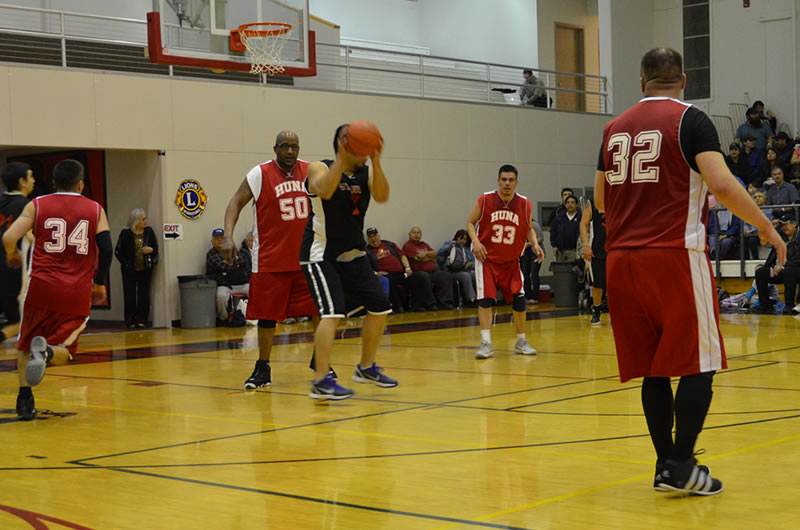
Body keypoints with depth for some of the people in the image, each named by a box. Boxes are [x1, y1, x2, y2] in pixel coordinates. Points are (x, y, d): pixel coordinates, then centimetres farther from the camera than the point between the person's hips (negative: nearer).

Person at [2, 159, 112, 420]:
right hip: (78, 293, 0)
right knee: (63, 352, 9)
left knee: (26, 344, 19)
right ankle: (47, 351, -25)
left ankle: (24, 399, 8)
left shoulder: (37, 205, 4)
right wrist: (99, 283, 11)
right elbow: (106, 249, -2)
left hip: (42, 287, 0)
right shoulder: (95, 210, 7)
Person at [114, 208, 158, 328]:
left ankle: (141, 320, 8)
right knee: (130, 296, 0)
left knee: (144, 295, 2)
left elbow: (156, 248, 12)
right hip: (130, 271, -2)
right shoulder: (126, 233, -4)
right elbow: (118, 251, 0)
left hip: (145, 270, 2)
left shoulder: (149, 231, 4)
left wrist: (151, 250, -10)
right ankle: (131, 321, 6)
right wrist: (126, 263, -8)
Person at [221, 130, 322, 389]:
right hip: (271, 259, -3)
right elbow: (236, 203, -5)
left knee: (320, 308, 3)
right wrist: (228, 236, -19)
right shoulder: (260, 174, -7)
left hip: (306, 256, 3)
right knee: (267, 314, 1)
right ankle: (263, 369, 13)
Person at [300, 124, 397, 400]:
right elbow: (325, 191, -34)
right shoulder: (319, 168, -12)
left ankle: (366, 368, 26)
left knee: (380, 307, 9)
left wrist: (375, 160, -30)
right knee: (332, 312, -21)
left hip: (353, 253, 7)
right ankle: (321, 382, -17)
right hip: (321, 255, -7)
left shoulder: (367, 173, 1)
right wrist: (342, 158, -39)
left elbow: (382, 196, -19)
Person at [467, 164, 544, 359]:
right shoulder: (485, 200, -11)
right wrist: (476, 242, -17)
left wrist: (535, 244, -9)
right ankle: (486, 343, -11)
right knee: (485, 298, -13)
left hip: (511, 260, 2)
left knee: (519, 299, 2)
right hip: (487, 258, -2)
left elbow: (529, 228, 10)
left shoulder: (525, 205, -6)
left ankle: (521, 341, 18)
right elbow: (470, 223, 0)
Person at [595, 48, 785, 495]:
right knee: (698, 362, 3)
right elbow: (721, 183, -16)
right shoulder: (689, 120, -3)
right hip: (675, 255, -6)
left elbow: (601, 199, 22)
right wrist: (766, 227, -5)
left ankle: (666, 464, 15)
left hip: (624, 258, 6)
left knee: (653, 368, 12)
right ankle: (681, 467, 0)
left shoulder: (615, 128, 14)